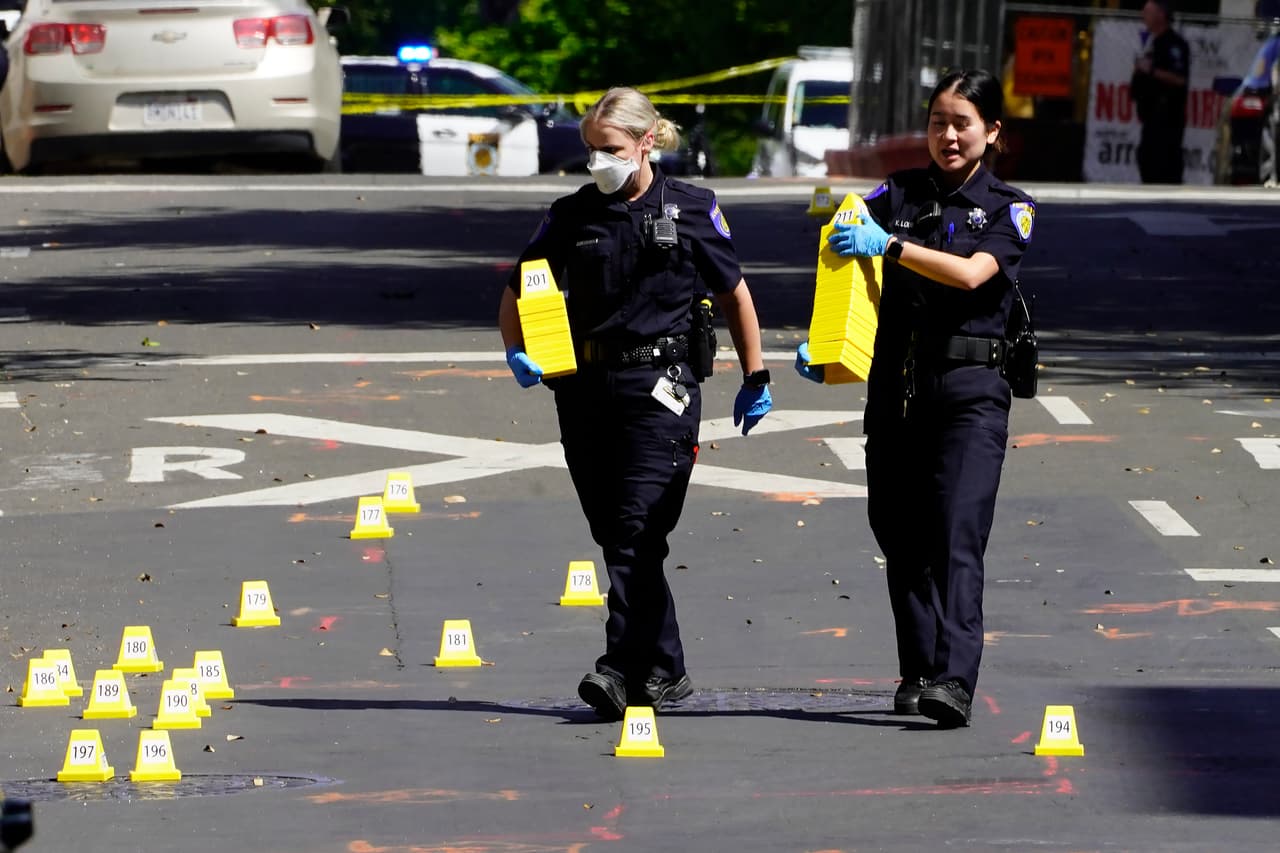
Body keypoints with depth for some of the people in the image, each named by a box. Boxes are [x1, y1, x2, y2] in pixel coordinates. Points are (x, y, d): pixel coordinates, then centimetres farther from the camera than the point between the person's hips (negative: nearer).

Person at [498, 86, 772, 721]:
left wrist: (755, 378, 13)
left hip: (659, 387, -4)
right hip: (585, 387, 4)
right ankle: (665, 669, 17)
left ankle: (623, 667, -20)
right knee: (614, 534, 7)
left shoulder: (691, 210, 3)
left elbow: (734, 294, 12)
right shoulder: (571, 216, 9)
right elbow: (517, 291, 13)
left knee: (637, 527, -15)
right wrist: (517, 353, -6)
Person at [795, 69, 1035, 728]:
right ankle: (917, 671, 17)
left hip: (969, 386, -4)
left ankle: (954, 681, -24)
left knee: (957, 535, -14)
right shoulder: (899, 193, 10)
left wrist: (889, 245, -24)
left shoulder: (1008, 208, 2)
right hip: (895, 383, 4)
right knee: (900, 536, 6)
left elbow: (972, 273, -15)